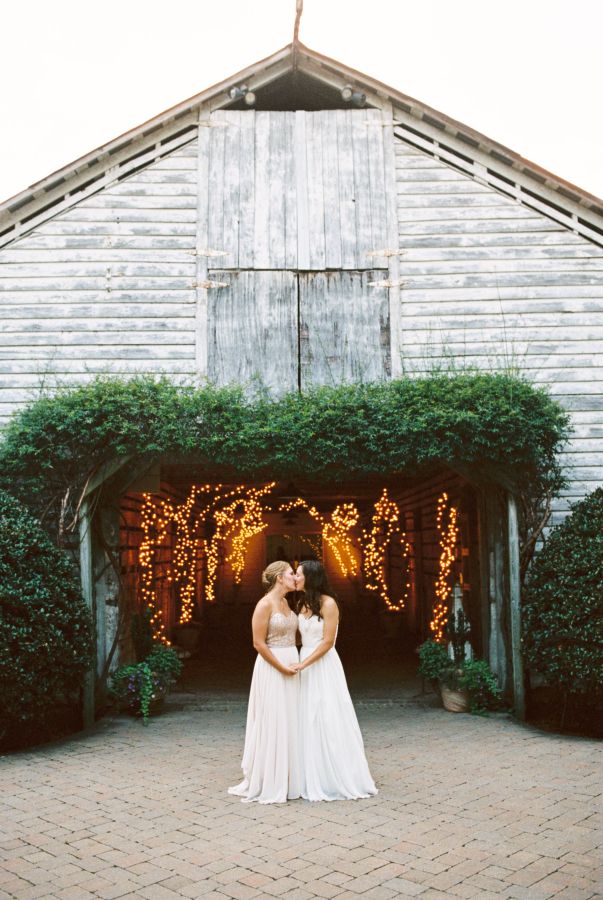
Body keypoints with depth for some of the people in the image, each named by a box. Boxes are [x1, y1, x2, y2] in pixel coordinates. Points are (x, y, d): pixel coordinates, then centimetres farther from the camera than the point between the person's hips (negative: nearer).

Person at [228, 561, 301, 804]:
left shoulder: (285, 603, 11)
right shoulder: (265, 604, -15)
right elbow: (259, 643, -17)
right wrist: (282, 668, -16)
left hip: (290, 668, 8)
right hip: (272, 669, -8)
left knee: (289, 723, 12)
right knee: (271, 724, -2)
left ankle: (285, 779, 21)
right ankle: (267, 783, 10)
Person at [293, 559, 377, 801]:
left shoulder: (328, 603, -12)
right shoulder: (302, 604, 10)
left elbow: (327, 642, -16)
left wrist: (303, 664, -18)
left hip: (324, 668, -7)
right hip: (305, 667, 7)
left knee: (329, 721, -2)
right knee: (309, 722, 9)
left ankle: (340, 779, 10)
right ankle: (314, 779, 18)